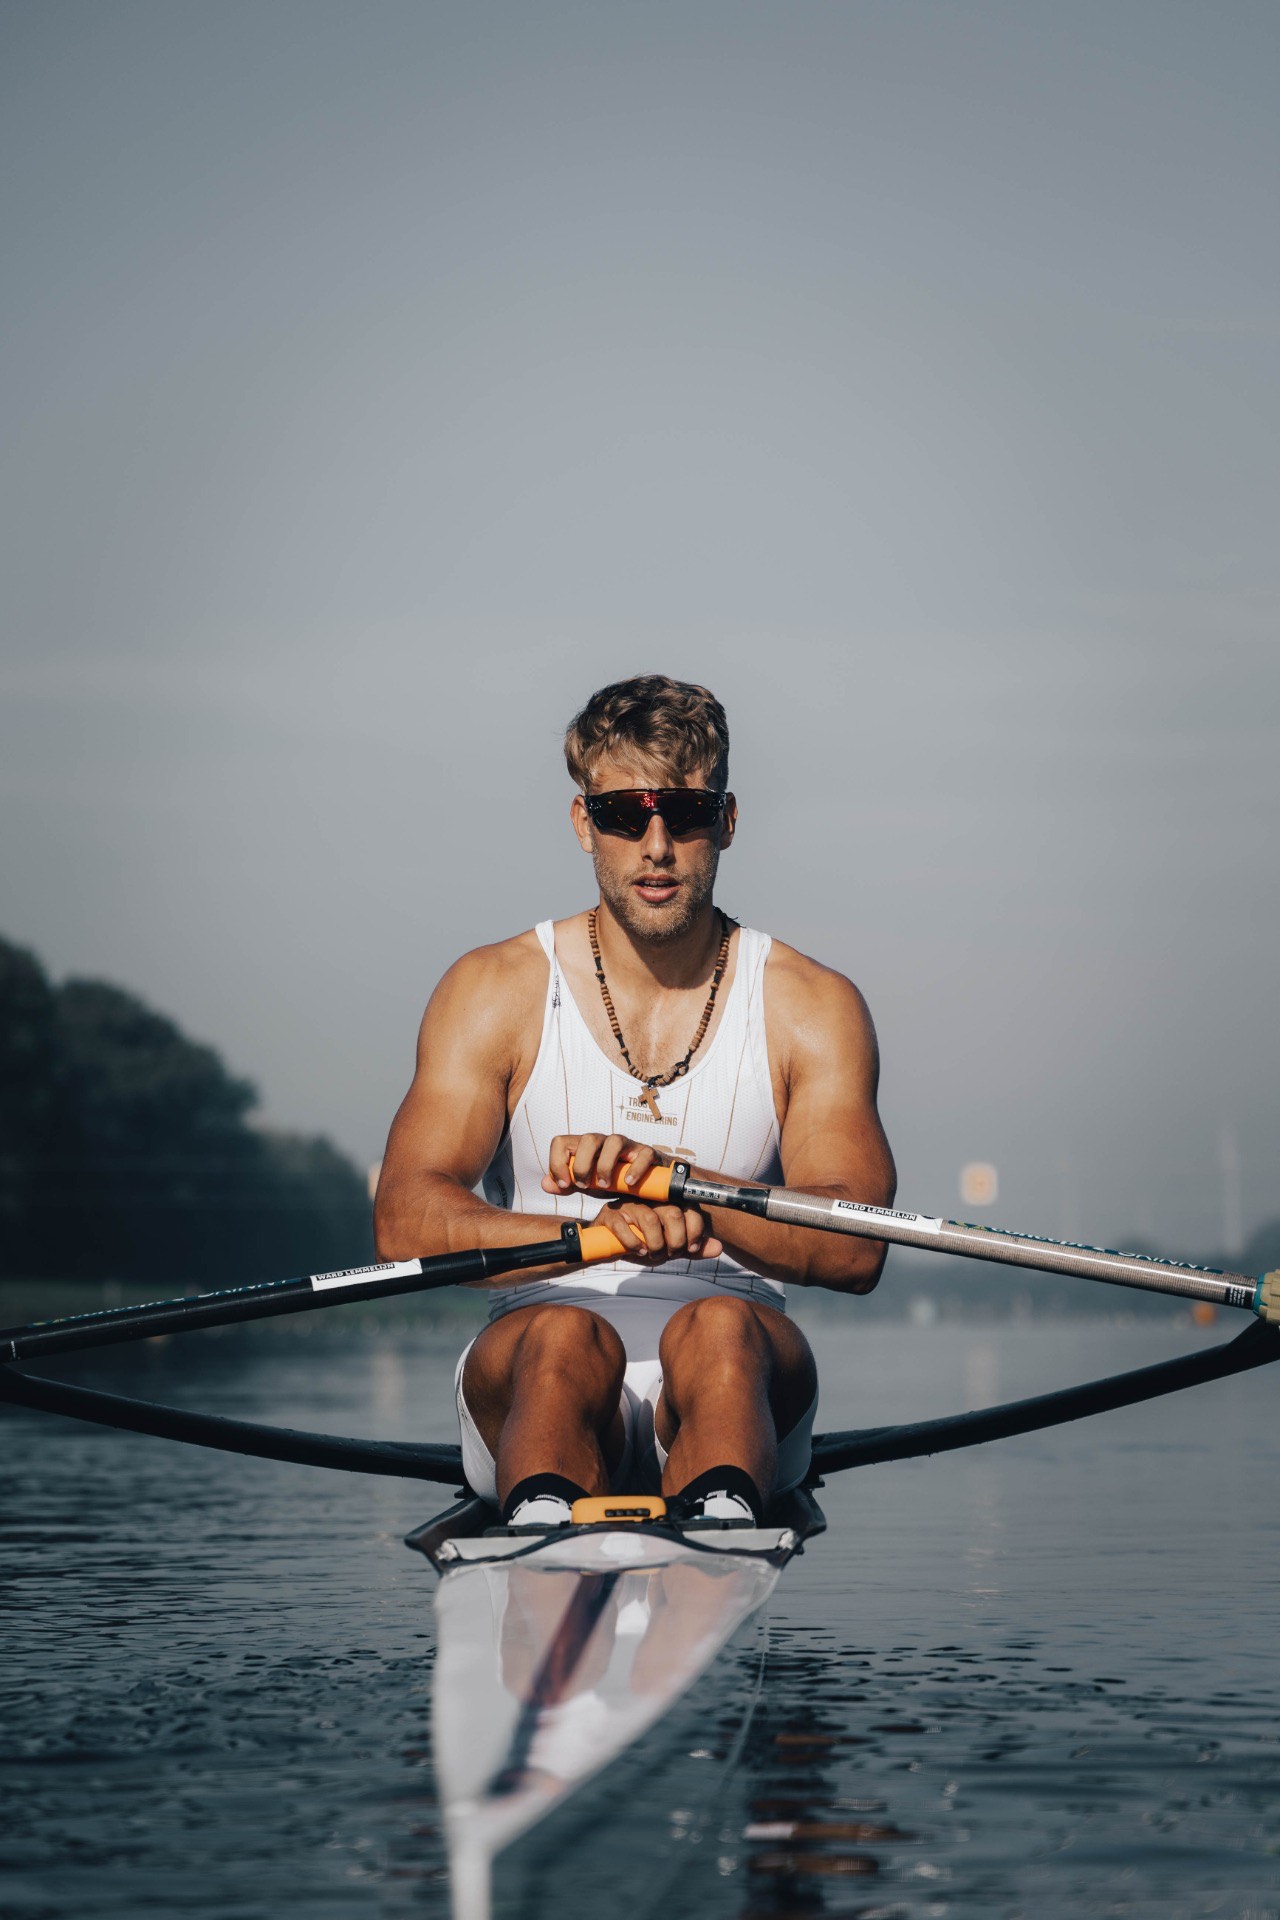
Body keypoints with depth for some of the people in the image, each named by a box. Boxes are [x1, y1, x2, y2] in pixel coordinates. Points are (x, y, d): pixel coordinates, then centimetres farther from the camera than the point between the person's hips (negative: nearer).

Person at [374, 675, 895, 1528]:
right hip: (539, 1390, 0)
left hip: (727, 1392, 0)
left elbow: (855, 1249, -6)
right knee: (567, 1336, -34)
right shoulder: (496, 992, 7)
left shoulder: (811, 1007, 8)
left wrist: (668, 1176, -23)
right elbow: (405, 1223, -7)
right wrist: (602, 1231, -26)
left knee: (719, 1329, -34)